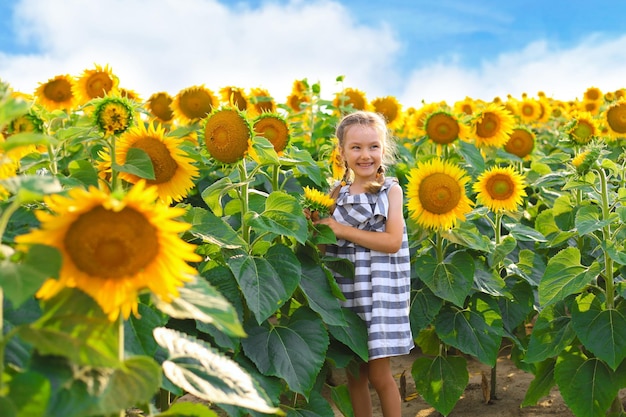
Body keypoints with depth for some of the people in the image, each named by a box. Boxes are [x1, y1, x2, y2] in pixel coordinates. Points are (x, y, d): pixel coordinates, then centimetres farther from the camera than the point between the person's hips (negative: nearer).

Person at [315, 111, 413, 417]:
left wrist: (342, 230, -15)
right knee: (354, 375, 10)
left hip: (380, 288, -3)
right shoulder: (337, 193, 6)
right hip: (345, 287, 3)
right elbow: (326, 243, 7)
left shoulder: (391, 190, -3)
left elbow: (393, 241, -13)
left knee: (379, 375, -2)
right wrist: (315, 227, -15)